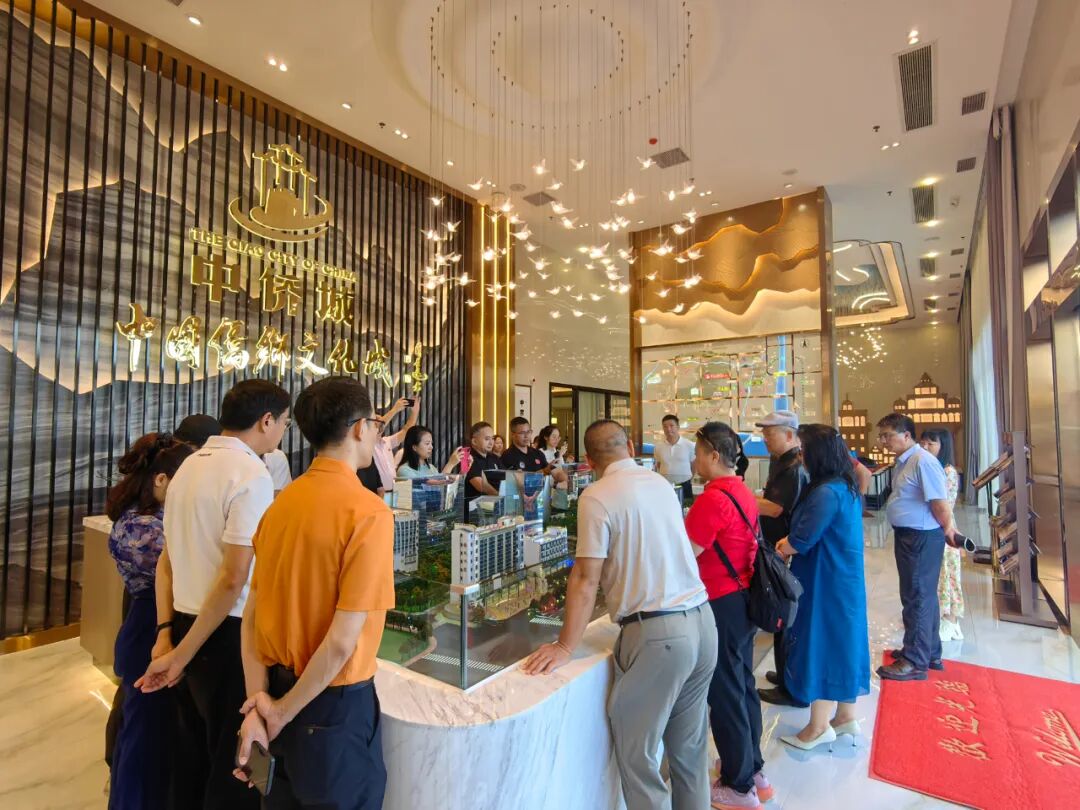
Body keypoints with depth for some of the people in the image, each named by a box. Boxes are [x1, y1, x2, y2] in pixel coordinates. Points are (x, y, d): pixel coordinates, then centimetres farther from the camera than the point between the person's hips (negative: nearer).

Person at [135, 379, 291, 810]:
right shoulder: (252, 475, -19)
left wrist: (165, 634, 7)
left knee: (192, 748, 24)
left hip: (183, 624, 8)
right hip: (225, 634, -8)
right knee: (233, 761, 10)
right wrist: (182, 655, -12)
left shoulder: (188, 466, 6)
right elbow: (233, 578, -22)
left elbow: (166, 560, 8)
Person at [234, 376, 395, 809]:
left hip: (279, 687, 6)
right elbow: (342, 642, -23)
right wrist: (282, 712, -9)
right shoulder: (369, 512, -23)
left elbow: (251, 613, -2)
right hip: (334, 702, -6)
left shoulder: (282, 502, -3)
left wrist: (258, 702, -3)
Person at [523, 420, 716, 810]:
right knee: (689, 745, 21)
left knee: (635, 751, 10)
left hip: (656, 633, -7)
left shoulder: (596, 497, -10)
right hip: (702, 620, 8)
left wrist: (565, 647, -4)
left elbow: (586, 578, -12)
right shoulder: (661, 483, 10)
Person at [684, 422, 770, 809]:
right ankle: (754, 771, 37)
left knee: (725, 694, 7)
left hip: (723, 604, -9)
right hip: (743, 598, 9)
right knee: (743, 686, 21)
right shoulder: (743, 491, 6)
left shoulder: (713, 498, -23)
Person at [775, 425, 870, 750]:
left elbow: (803, 540, -23)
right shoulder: (847, 486, 7)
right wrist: (791, 541, 5)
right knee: (842, 643, 18)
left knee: (821, 645, 3)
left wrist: (780, 550, -3)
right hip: (845, 580, 9)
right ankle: (846, 716, 33)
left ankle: (819, 727, 18)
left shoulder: (826, 492, -25)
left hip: (825, 585, -9)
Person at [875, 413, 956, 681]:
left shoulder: (923, 461, -20)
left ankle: (916, 662, 13)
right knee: (923, 595, 20)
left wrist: (947, 529, -8)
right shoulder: (902, 462, 10)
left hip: (922, 537, -9)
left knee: (917, 597, 1)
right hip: (907, 535, 9)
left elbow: (939, 503, -21)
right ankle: (929, 652, 36)